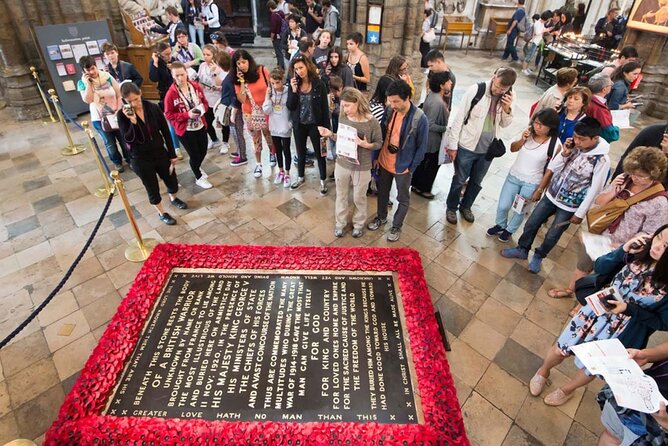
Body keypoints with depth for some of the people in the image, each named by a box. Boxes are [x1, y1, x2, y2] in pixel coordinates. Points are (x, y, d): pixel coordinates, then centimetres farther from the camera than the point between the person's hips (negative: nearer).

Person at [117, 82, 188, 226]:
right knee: (152, 188, 11)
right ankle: (161, 213, 36)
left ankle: (173, 199, 50)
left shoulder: (153, 108, -9)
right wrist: (132, 121, -30)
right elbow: (127, 139, -17)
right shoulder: (122, 115, -12)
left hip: (160, 153, 2)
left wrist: (172, 154, -1)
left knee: (172, 182, 16)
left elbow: (166, 131, -2)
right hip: (140, 159, -2)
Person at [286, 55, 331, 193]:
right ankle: (300, 177, 38)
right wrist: (294, 90, -20)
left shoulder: (319, 84, -11)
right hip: (299, 125, 3)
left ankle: (323, 180, 24)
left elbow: (325, 107, -9)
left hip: (315, 124, -3)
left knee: (319, 153, 8)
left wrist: (327, 127, -10)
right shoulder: (294, 84, -3)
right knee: (300, 153, 18)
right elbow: (290, 107, -7)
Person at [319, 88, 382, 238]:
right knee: (341, 196, 18)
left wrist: (367, 145, -26)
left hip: (362, 168, -3)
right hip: (342, 165, 4)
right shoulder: (343, 119, -5)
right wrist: (330, 134, -9)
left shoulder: (372, 122, -17)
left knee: (359, 198, 15)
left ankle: (358, 224, 38)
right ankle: (340, 223, 39)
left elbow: (379, 143, -7)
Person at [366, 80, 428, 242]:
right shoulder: (389, 110, -9)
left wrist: (411, 167, -10)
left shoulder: (420, 119, -22)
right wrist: (376, 156, 2)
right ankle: (381, 217, 47)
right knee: (382, 193, 22)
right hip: (384, 162, 4)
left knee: (403, 199, 15)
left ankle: (396, 226, 36)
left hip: (403, 167, -4)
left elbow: (422, 147, -13)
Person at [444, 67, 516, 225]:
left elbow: (505, 124, 5)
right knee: (459, 180, 10)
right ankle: (451, 207, 33)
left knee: (476, 182, 19)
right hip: (467, 146, -4)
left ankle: (465, 206, 41)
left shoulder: (509, 97, -4)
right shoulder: (476, 90, -17)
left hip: (488, 149, 4)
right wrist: (452, 144, -10)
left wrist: (507, 110, -16)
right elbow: (459, 118, -11)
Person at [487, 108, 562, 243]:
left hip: (531, 183, -3)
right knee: (503, 206, 12)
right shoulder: (529, 133, -10)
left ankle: (509, 230, 40)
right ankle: (500, 225, 41)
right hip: (513, 176, 3)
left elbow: (550, 170, -12)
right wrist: (522, 140, -15)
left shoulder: (555, 144, -19)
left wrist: (539, 190, -10)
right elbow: (513, 149, 5)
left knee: (519, 211, 13)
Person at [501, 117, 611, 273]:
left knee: (552, 236, 9)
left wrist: (580, 213, -11)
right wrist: (564, 154, -20)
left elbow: (594, 190, -15)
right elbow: (553, 168, -2)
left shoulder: (602, 160, -22)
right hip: (551, 195, 5)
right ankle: (522, 249, 35)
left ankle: (538, 256, 36)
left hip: (569, 206, -4)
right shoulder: (573, 147, -8)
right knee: (531, 224, 12)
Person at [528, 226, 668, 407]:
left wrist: (629, 309, -24)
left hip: (623, 332, -2)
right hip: (598, 309, 2)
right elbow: (599, 267, -6)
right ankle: (543, 372, 45)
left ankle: (567, 390, 48)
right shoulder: (641, 250, -17)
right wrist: (623, 250, -21)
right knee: (561, 350, 14)